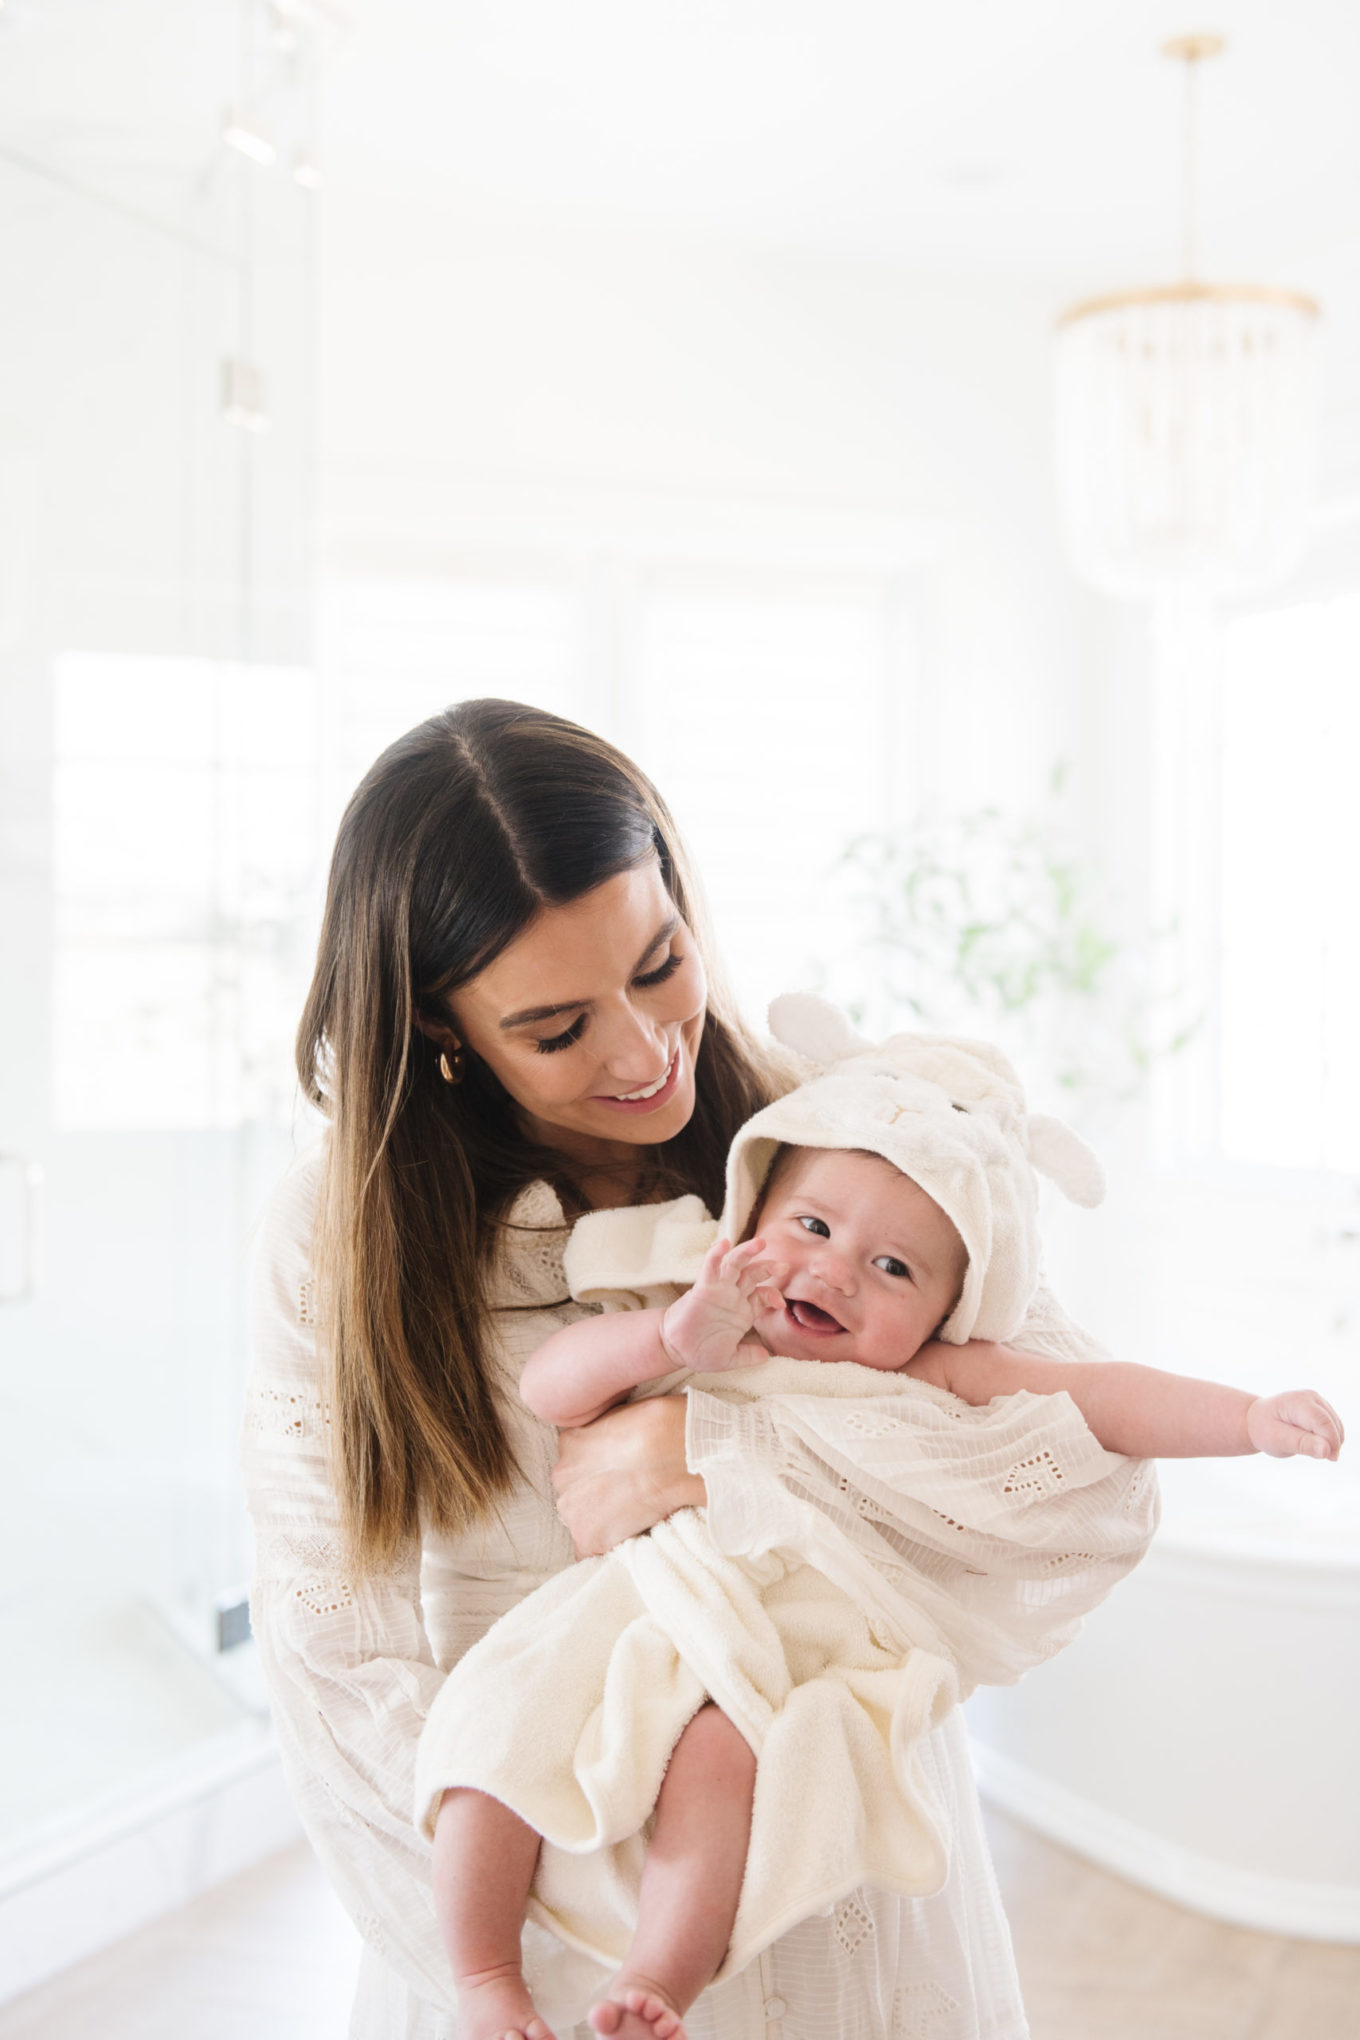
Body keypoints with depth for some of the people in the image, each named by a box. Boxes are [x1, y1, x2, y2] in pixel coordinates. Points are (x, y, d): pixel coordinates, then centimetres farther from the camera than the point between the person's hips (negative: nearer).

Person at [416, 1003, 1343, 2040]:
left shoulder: (931, 1381, 10)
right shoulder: (694, 1331, 13)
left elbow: (1104, 1396, 2)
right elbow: (547, 1388, 4)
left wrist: (1254, 1417, -12)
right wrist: (673, 1337, -13)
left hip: (778, 1647, -2)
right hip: (625, 1606, 3)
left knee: (720, 1753, -34)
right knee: (491, 1725, -19)